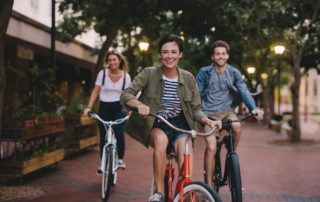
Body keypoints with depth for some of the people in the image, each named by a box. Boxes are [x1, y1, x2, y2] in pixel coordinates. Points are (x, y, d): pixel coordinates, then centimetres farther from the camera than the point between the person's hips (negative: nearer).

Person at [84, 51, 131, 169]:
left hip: (119, 107, -1)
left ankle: (120, 159, 0)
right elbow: (95, 92, -2)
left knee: (119, 133, -19)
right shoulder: (102, 73, -3)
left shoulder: (126, 76, -2)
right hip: (104, 107, 1)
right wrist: (89, 107, -11)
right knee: (103, 136, 2)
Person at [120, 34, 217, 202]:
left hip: (179, 124, 2)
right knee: (161, 139, -36)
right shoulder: (149, 73, -10)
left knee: (184, 153, -30)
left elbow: (196, 109, 2)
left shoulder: (188, 78, -3)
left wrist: (206, 119, -21)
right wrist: (140, 105, -39)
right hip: (155, 125, -1)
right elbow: (125, 95, -18)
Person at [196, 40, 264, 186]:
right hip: (209, 113, -1)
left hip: (226, 110, 2)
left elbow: (243, 91, -11)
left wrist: (253, 107, -28)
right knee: (211, 147, -16)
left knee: (237, 126, -31)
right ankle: (208, 184, -5)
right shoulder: (204, 73, -4)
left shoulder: (234, 73, -1)